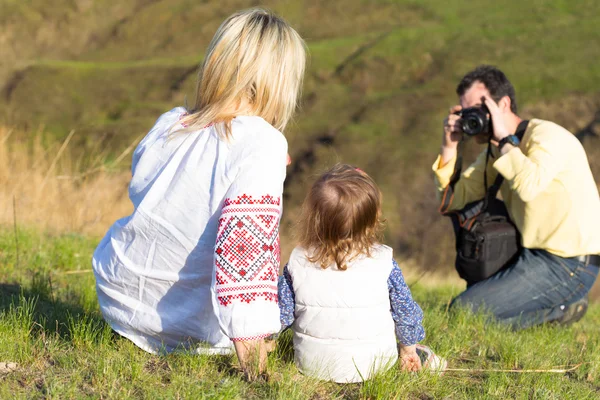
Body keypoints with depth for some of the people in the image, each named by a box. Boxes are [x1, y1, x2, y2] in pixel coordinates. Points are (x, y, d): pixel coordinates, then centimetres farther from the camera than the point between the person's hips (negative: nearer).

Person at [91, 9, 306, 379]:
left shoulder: (167, 124, -3)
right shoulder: (263, 144, -22)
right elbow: (246, 244, -30)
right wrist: (253, 362, -28)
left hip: (119, 300, 5)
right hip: (192, 330, -5)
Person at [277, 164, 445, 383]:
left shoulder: (297, 262, -12)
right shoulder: (383, 263, -15)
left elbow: (281, 314, -2)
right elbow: (405, 311, -1)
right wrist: (409, 346, 18)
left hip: (310, 364, 0)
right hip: (371, 364, 0)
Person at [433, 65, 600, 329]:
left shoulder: (547, 135, -15)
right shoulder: (496, 150, 10)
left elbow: (528, 187, -36)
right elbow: (454, 200, 4)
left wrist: (505, 139, -23)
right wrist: (449, 147, -6)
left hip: (568, 266, -9)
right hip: (535, 255, 9)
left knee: (463, 312, -14)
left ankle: (559, 309, 0)